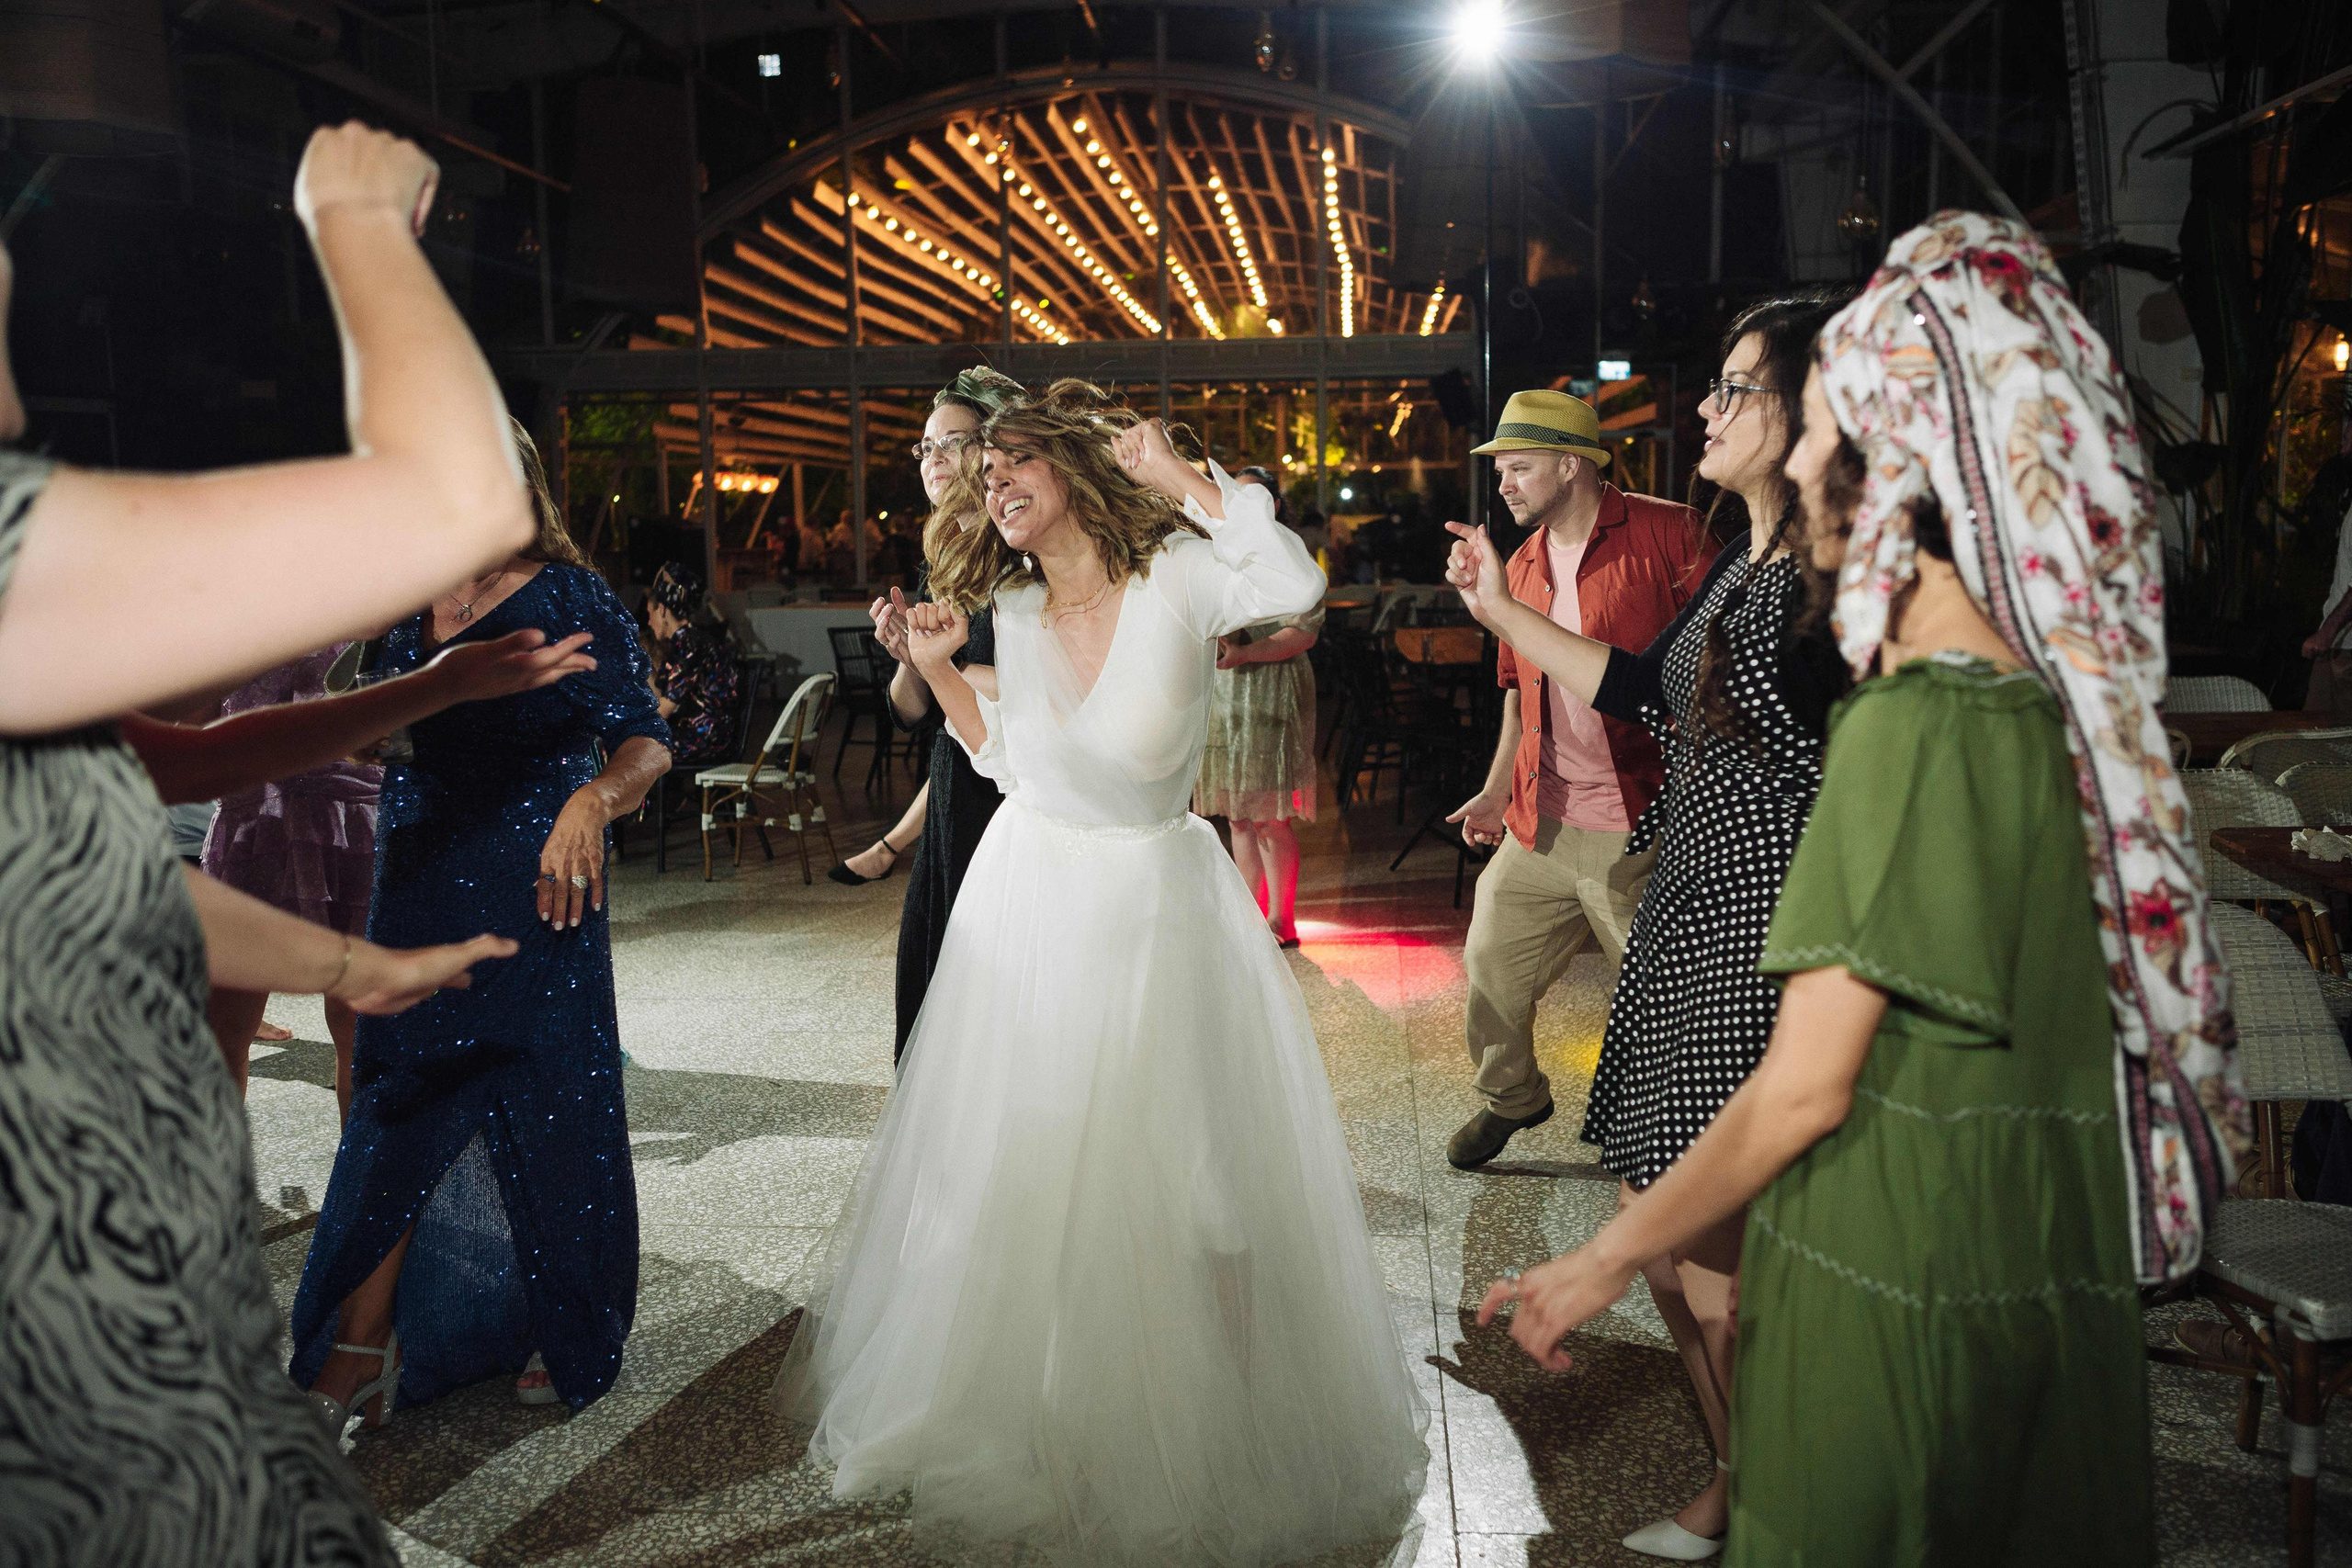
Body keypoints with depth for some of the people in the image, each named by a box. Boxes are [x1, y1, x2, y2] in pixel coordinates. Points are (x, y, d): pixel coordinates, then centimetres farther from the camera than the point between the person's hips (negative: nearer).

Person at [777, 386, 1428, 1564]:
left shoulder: (1176, 574, -14)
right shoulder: (1015, 609, 1)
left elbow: (1294, 586, -35)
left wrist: (1173, 471, -30)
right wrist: (937, 668, 2)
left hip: (1153, 909, -4)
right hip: (1026, 900, 5)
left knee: (1197, 1174, 4)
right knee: (1015, 1170, 16)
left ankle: (1236, 1434, 28)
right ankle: (1023, 1414, 40)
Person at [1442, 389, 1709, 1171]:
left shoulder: (1664, 534, -8)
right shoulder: (1523, 566, 13)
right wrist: (1497, 790, 14)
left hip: (1640, 830, -6)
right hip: (1541, 826, 6)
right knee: (1491, 967, 11)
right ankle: (1510, 1098, 36)